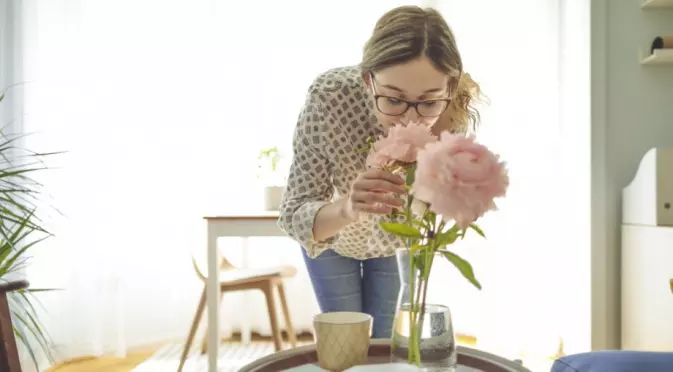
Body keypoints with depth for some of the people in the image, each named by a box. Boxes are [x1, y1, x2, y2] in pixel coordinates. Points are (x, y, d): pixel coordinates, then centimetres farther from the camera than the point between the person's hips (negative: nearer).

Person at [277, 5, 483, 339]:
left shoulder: (457, 109, -32)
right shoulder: (329, 95, -38)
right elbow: (294, 214, -34)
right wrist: (345, 209, -54)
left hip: (398, 241, 2)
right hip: (333, 235, -1)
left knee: (384, 342, 14)